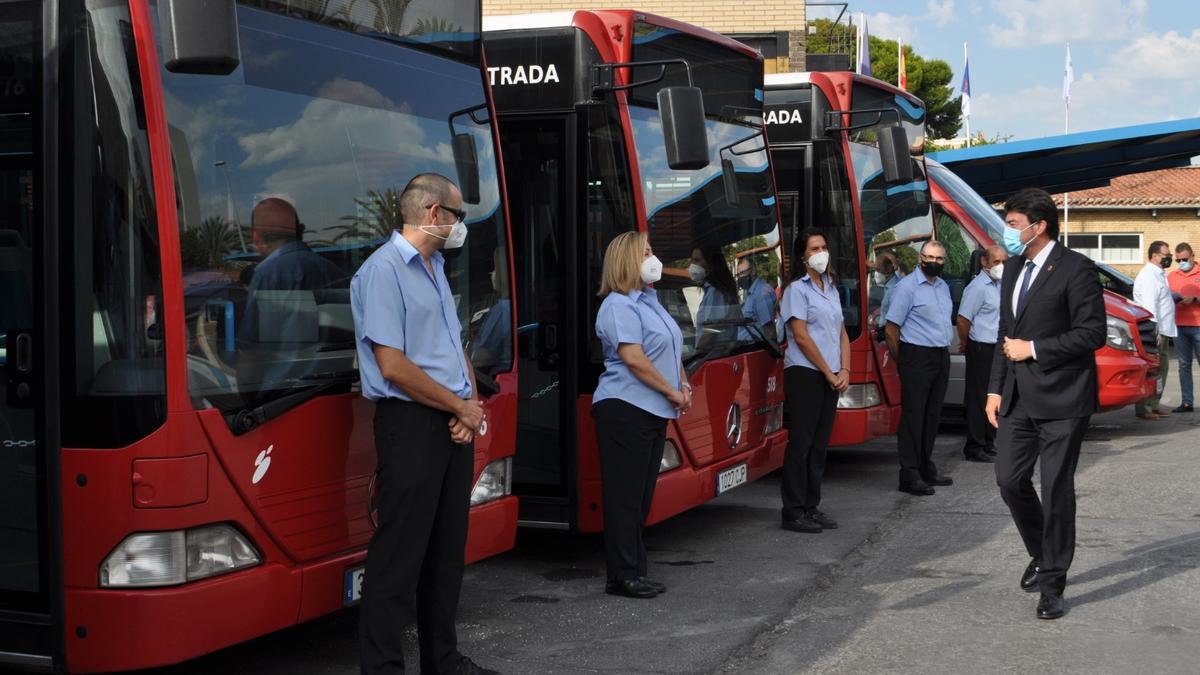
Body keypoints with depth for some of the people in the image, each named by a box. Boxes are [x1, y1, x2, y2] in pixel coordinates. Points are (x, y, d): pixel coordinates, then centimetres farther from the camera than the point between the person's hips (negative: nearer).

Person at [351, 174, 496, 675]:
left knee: (448, 548, 14)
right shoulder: (384, 270, -13)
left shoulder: (435, 268, 16)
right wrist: (462, 406, -9)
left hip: (453, 425, 9)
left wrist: (469, 406, 0)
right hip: (412, 424, -9)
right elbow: (393, 366, -19)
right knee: (399, 554, -5)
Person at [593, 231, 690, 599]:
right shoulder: (619, 305, -11)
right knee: (625, 496, -5)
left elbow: (671, 351, 23)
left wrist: (683, 384, 6)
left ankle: (635, 571, 18)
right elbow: (633, 358, -19)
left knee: (642, 495, 12)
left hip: (653, 411, 9)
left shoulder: (650, 302, 18)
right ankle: (624, 576, 0)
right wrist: (673, 393, -13)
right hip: (626, 411, -9)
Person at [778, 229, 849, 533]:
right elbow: (801, 337, -12)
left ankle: (811, 507, 17)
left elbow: (842, 333, 15)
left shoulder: (831, 289, 15)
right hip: (805, 374, -7)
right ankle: (793, 513, -2)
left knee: (820, 443, 9)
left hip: (831, 377, 7)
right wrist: (829, 373, -10)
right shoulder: (797, 289, -7)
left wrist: (844, 371, 1)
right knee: (801, 442, -6)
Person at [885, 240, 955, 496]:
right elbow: (892, 327, -10)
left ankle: (926, 468, 23)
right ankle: (909, 475, -2)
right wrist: (900, 360, -4)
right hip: (917, 357, -8)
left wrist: (946, 349, 17)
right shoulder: (907, 286, -9)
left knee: (932, 416, 13)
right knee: (913, 416, -5)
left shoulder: (944, 286, 15)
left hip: (941, 357, 8)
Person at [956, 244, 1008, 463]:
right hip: (981, 349, -9)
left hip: (997, 348, 9)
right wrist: (965, 344, -5)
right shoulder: (978, 287, -16)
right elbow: (963, 320, -19)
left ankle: (988, 443, 24)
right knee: (978, 399, -6)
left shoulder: (999, 284, 12)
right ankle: (974, 448, -1)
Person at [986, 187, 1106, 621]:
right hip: (1019, 398, 7)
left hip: (1061, 399, -7)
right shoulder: (1014, 268, 13)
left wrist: (1033, 349, -14)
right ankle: (1042, 555, 30)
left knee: (1056, 491, 0)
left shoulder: (1075, 269, -10)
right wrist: (996, 388, 13)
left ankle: (1052, 584, 11)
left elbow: (1093, 333, -14)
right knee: (1010, 480, 6)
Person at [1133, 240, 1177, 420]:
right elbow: (1149, 306, -21)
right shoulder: (1148, 276, -15)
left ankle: (1153, 406, 22)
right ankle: (1143, 409, -5)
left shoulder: (1159, 274, 18)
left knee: (1161, 369, 15)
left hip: (1163, 330, 11)